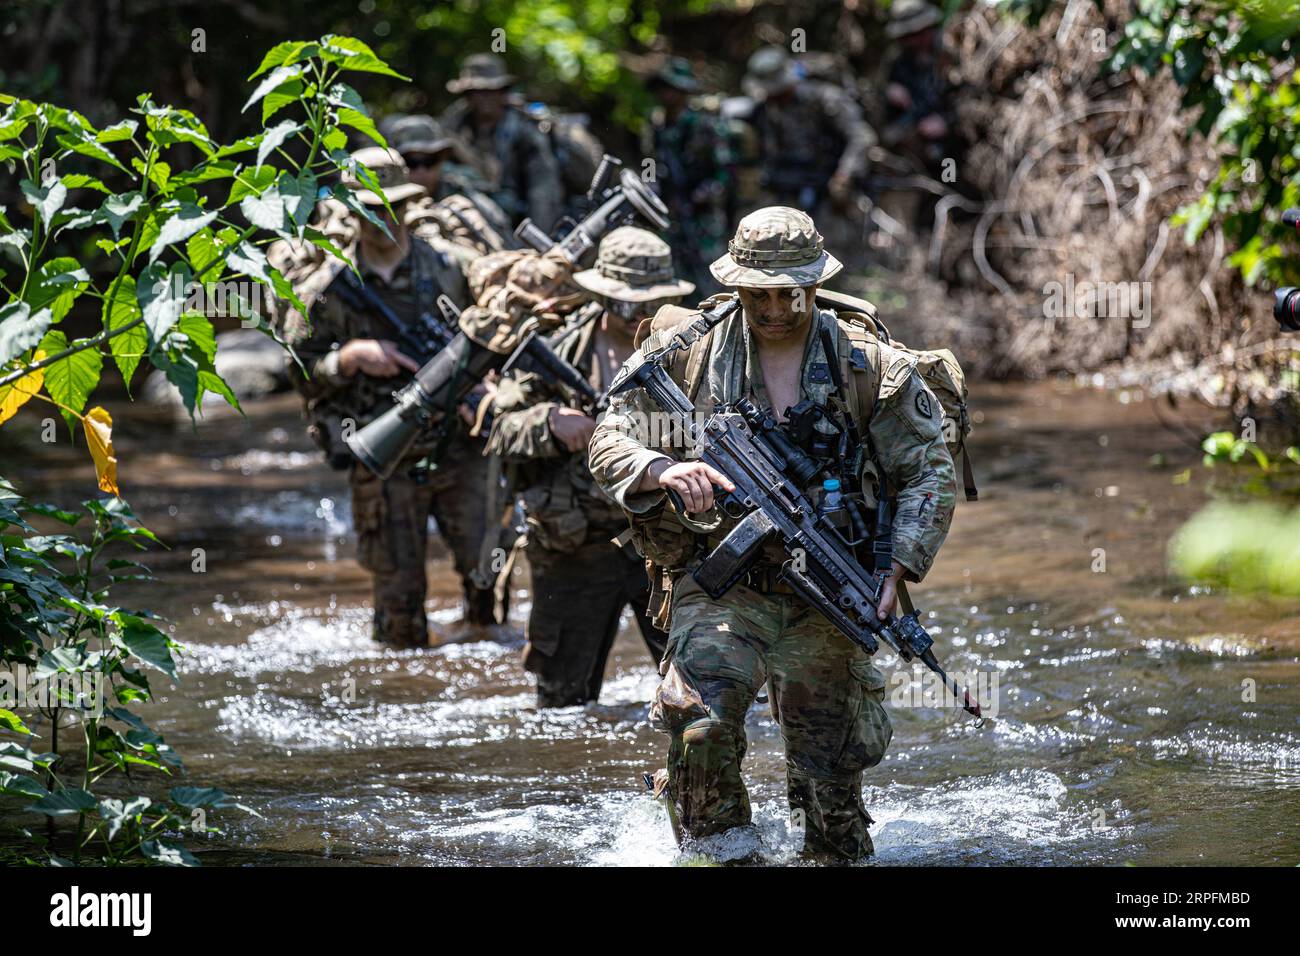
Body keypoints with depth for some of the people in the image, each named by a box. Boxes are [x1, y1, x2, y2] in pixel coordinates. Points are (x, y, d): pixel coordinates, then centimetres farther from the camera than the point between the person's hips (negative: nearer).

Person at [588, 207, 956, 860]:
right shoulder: (687, 353, -1)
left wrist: (897, 568, -12)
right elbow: (609, 443, -1)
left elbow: (929, 473, 3)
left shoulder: (872, 366, 0)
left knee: (830, 786, 9)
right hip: (722, 582, -1)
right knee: (699, 714, -29)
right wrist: (664, 470, -24)